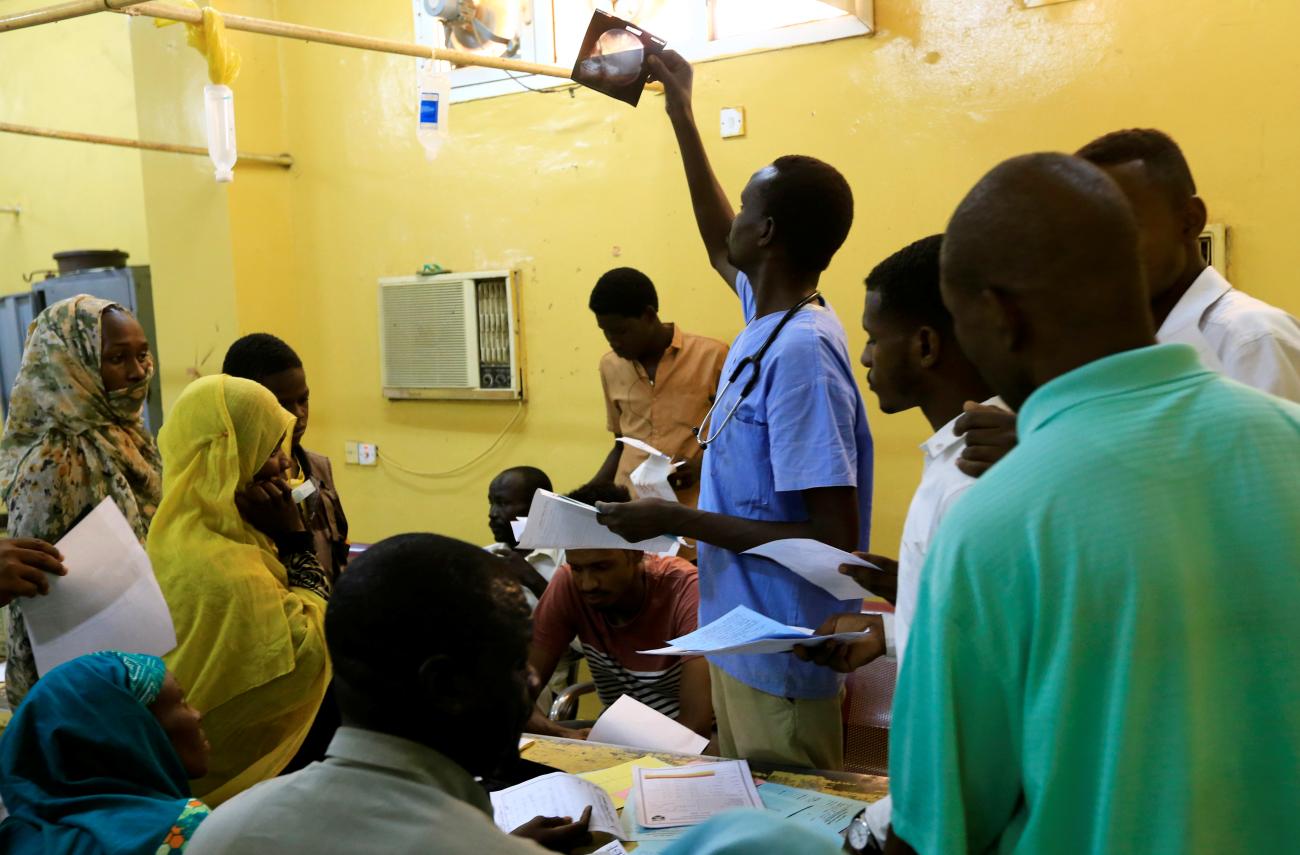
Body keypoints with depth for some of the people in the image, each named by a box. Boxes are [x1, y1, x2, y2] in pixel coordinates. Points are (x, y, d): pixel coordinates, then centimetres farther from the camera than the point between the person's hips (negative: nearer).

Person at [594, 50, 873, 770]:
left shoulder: (801, 353, -24)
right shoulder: (771, 316, 3)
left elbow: (833, 537, -26)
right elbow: (720, 250, 25)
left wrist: (675, 519, -22)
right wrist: (681, 113, 27)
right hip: (741, 635, 9)